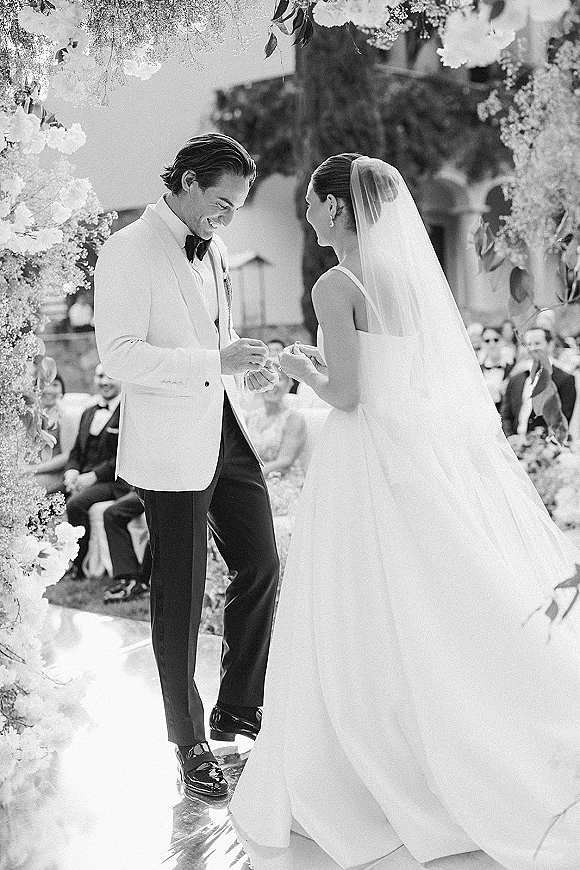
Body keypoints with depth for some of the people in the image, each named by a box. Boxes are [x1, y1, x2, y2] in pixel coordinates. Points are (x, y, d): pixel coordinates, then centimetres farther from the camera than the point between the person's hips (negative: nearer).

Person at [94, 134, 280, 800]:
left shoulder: (212, 250, 14)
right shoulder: (127, 251, -10)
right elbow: (120, 354, -18)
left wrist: (247, 364, 4)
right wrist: (215, 360, -24)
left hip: (227, 433, 8)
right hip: (171, 448, -8)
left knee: (261, 569, 11)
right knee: (179, 598, 3)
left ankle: (238, 709, 30)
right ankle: (189, 744, 19)